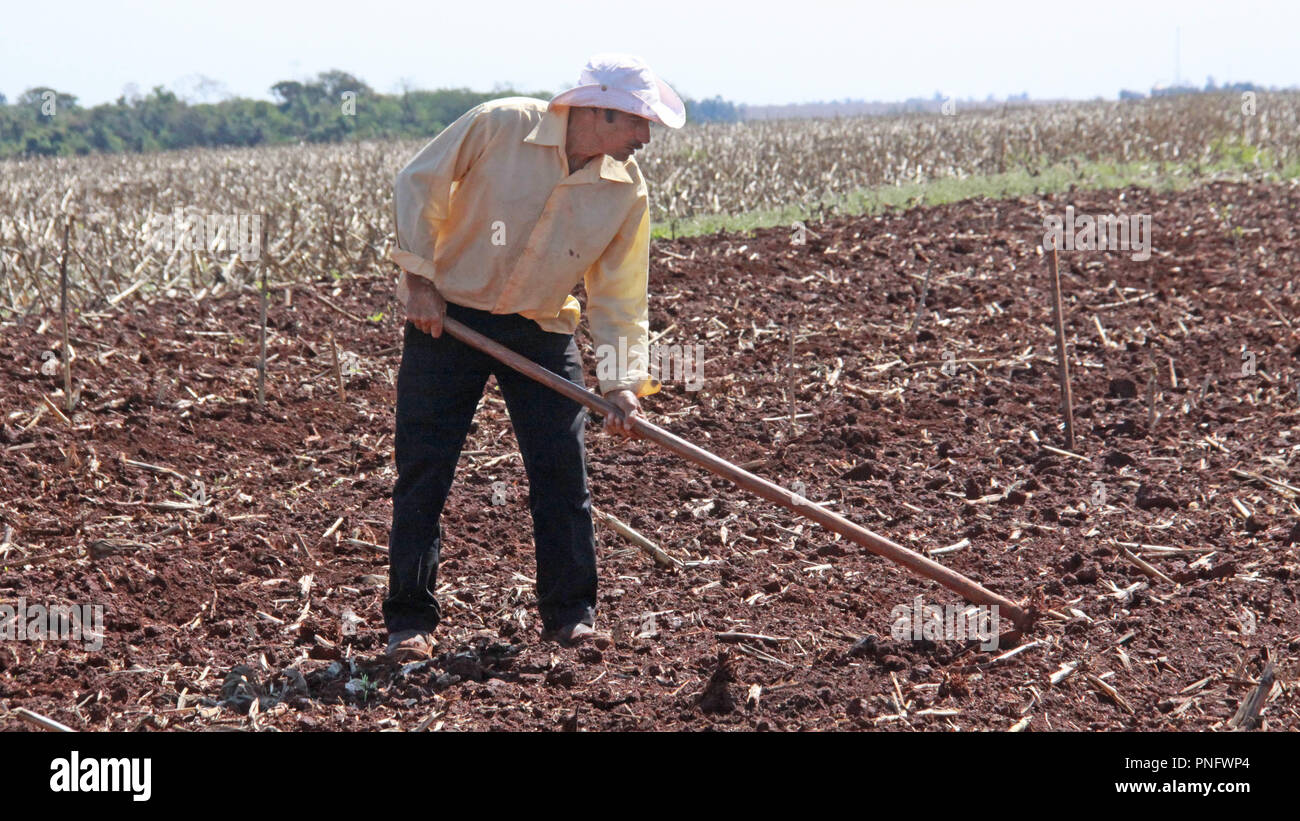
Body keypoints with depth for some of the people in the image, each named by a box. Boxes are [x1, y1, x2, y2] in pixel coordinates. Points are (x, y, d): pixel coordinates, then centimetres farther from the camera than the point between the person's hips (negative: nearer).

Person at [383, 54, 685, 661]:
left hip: (541, 332, 3)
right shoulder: (499, 126, -19)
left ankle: (570, 613, 10)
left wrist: (623, 381, -13)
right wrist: (420, 279, -10)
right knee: (422, 469, -2)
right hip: (446, 315, -3)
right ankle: (409, 621, 7)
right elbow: (418, 185, -8)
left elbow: (620, 293, -3)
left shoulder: (627, 190, -8)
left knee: (562, 469, -3)